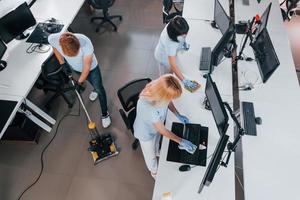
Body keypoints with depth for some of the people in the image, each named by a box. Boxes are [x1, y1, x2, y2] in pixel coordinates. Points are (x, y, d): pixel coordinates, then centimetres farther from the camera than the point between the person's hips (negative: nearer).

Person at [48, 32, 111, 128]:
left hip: (91, 68, -3)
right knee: (90, 81, 30)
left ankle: (105, 114, 30)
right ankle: (95, 89, 64)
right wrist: (62, 63, -4)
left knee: (99, 89, 10)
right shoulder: (53, 39, -33)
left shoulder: (86, 43, -42)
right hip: (75, 68, 3)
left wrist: (80, 82, -18)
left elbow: (87, 67, -28)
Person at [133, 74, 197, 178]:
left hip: (156, 125, 5)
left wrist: (178, 115, -9)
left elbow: (168, 101, -2)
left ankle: (156, 152, 71)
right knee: (150, 155, 25)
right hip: (146, 131, -5)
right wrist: (181, 141, -25)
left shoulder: (159, 90, -29)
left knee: (156, 142, 37)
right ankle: (154, 171, 56)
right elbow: (162, 130, -33)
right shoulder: (147, 107, -47)